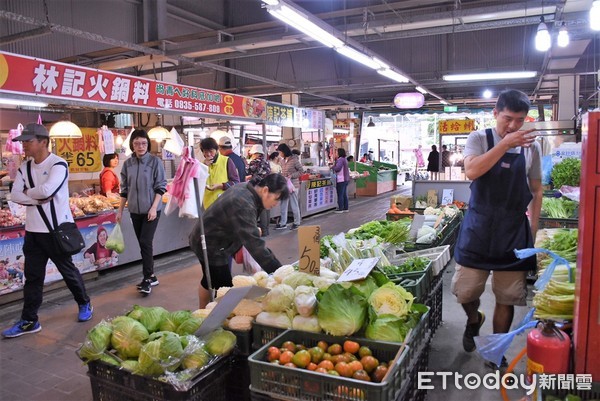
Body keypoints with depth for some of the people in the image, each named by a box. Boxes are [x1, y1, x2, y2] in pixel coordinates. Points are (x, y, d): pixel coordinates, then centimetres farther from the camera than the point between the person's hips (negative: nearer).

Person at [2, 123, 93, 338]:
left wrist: (27, 193, -9)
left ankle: (84, 304, 31)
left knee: (68, 271, 10)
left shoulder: (58, 164, -13)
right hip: (33, 230, 6)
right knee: (32, 277, 9)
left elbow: (46, 190, -27)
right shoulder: (25, 168, 7)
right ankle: (29, 321, 18)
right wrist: (38, 199, -16)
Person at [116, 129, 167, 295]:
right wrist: (120, 210, 12)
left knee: (145, 242, -9)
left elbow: (161, 186, -8)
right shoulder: (127, 164, 6)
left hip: (151, 210, -5)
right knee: (143, 244, 10)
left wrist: (154, 208, -15)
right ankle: (151, 276, 21)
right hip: (135, 211, 5)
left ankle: (147, 278, 0)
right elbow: (124, 189, 12)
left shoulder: (155, 161, -7)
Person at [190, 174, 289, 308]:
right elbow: (255, 244, -39)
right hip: (210, 246, -11)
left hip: (207, 240, 11)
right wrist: (277, 271, -38)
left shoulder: (245, 188, -4)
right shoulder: (244, 205, -34)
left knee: (209, 279, 26)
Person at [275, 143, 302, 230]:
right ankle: (283, 223, 13)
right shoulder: (283, 161, 9)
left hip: (293, 185, -7)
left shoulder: (294, 160, -10)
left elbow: (301, 171, -8)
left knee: (294, 204, 3)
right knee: (283, 205, 7)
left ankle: (297, 223, 15)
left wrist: (291, 175, -18)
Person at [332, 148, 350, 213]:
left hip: (341, 180, -10)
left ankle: (340, 209, -1)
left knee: (340, 195, -4)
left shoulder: (340, 160, -15)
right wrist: (336, 160, 15)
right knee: (344, 194, 14)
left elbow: (337, 168, -23)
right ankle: (345, 208, 18)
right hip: (346, 179, 10)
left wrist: (333, 166, -3)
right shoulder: (345, 159, 16)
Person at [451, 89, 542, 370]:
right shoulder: (479, 139, -2)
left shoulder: (531, 146, 5)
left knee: (507, 299, 9)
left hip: (514, 232, 2)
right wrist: (505, 144, -24)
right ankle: (474, 319, 37)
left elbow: (536, 191, 11)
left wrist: (533, 230, 5)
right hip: (478, 228, -2)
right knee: (465, 291, 2)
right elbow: (471, 172, -21)